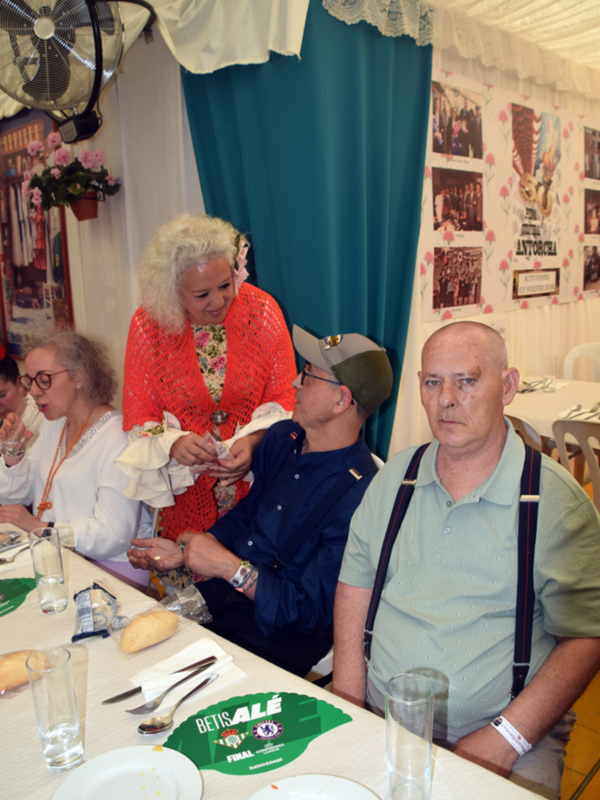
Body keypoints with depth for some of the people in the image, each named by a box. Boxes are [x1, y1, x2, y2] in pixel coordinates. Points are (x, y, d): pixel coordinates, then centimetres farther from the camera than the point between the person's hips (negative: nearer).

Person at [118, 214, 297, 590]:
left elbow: (285, 397, -2)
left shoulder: (261, 309, -6)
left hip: (256, 478, 0)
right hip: (186, 489, 0)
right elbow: (139, 416, 0)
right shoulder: (149, 324, -5)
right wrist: (173, 444, -20)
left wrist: (255, 441, -20)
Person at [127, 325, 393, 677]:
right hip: (219, 596, 7)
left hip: (273, 639, -7)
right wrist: (182, 552, 4)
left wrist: (230, 567, -23)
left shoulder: (358, 496, -23)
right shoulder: (282, 438, 3)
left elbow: (311, 611, -21)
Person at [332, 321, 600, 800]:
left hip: (513, 730, -2)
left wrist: (503, 739, -14)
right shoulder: (394, 477, 5)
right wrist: (348, 706, -2)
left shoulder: (557, 499, -7)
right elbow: (355, 586, 7)